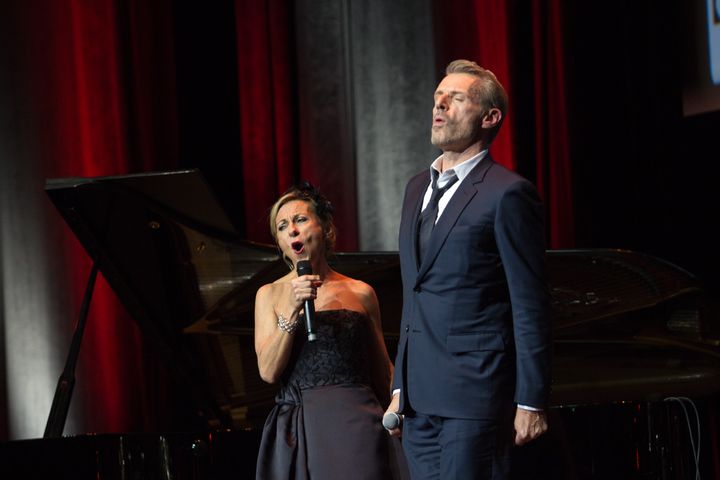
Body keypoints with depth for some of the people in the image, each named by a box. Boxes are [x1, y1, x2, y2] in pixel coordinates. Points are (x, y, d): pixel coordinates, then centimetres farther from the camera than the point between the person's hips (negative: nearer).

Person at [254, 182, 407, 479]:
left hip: (355, 421, 0)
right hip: (299, 429, 0)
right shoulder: (270, 295, 8)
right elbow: (268, 371, -3)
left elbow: (383, 373, 16)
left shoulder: (360, 293, 8)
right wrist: (292, 310, -12)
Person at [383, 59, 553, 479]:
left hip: (475, 397, -8)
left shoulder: (508, 194, -7)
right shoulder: (418, 189, 17)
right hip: (421, 397, 8)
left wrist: (531, 401, -12)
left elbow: (531, 307, -10)